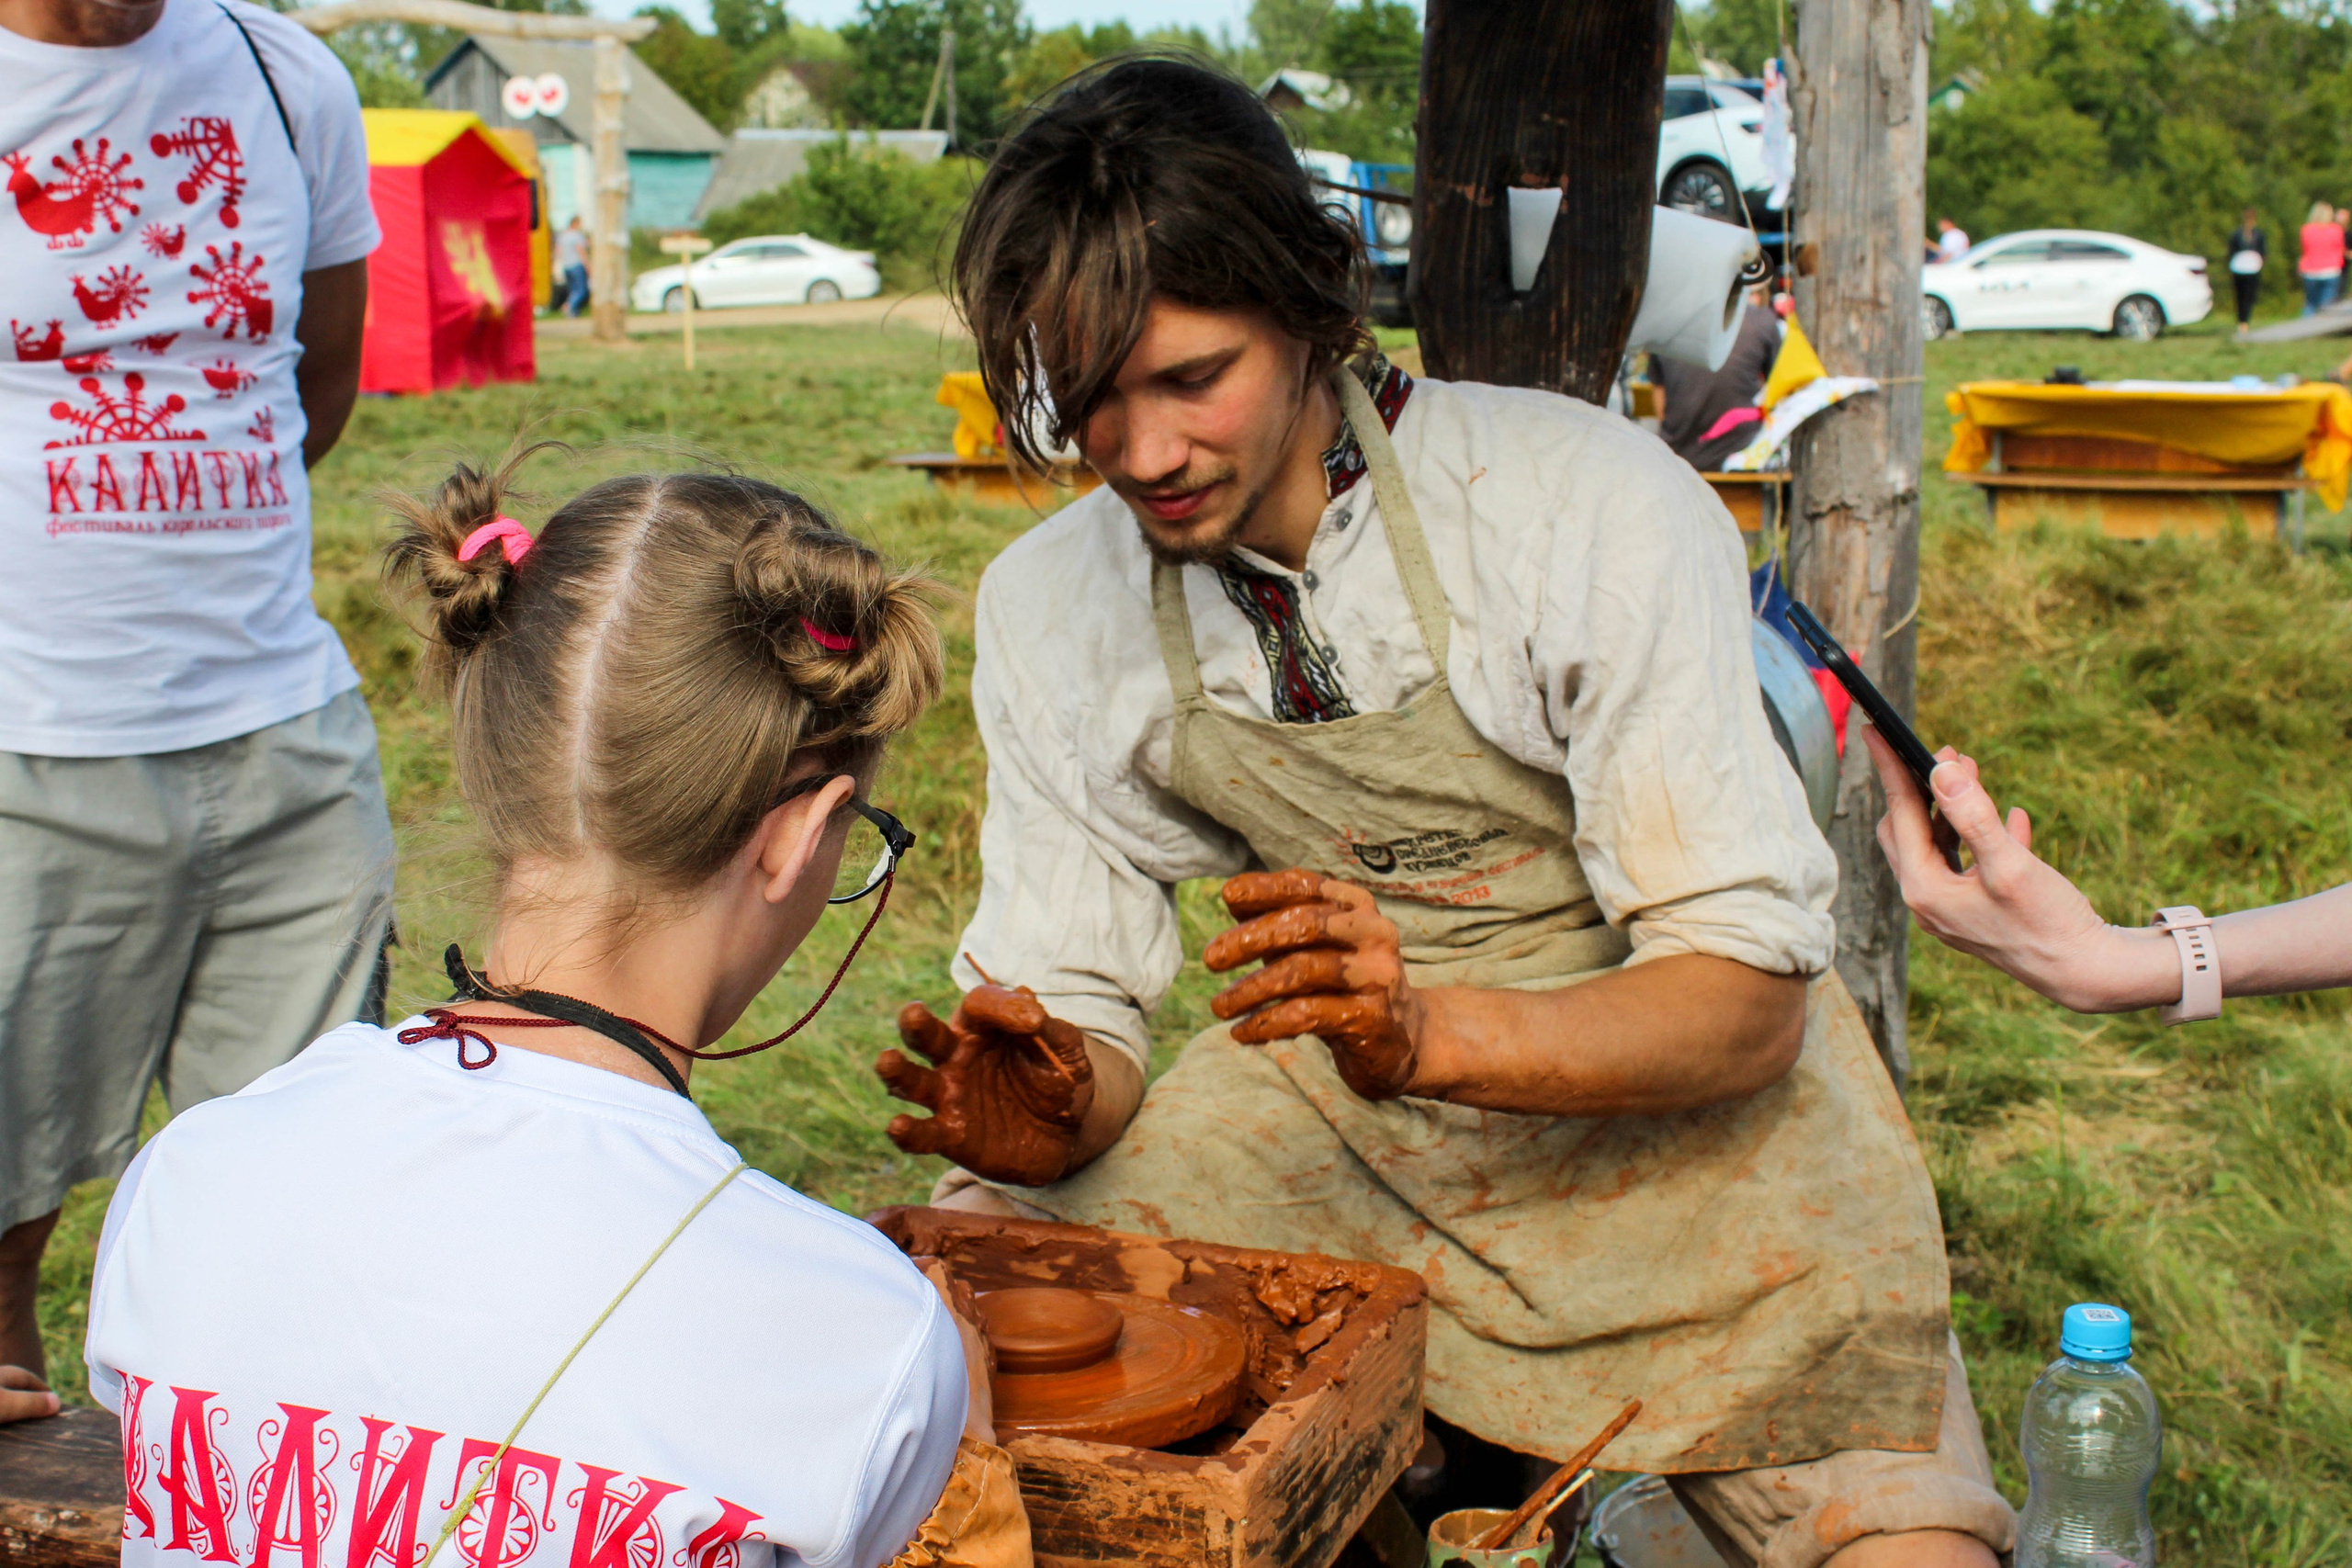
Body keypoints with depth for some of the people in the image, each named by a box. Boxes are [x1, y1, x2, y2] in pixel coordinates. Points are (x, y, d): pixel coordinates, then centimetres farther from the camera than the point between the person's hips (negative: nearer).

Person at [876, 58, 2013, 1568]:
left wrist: (1424, 1031, -37)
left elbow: (1747, 998, -20)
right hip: (1326, 1112, 4)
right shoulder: (1044, 606, -6)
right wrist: (1046, 1114, -24)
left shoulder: (1599, 510, -20)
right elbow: (1071, 1002, 0)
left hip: (1670, 1104, -3)